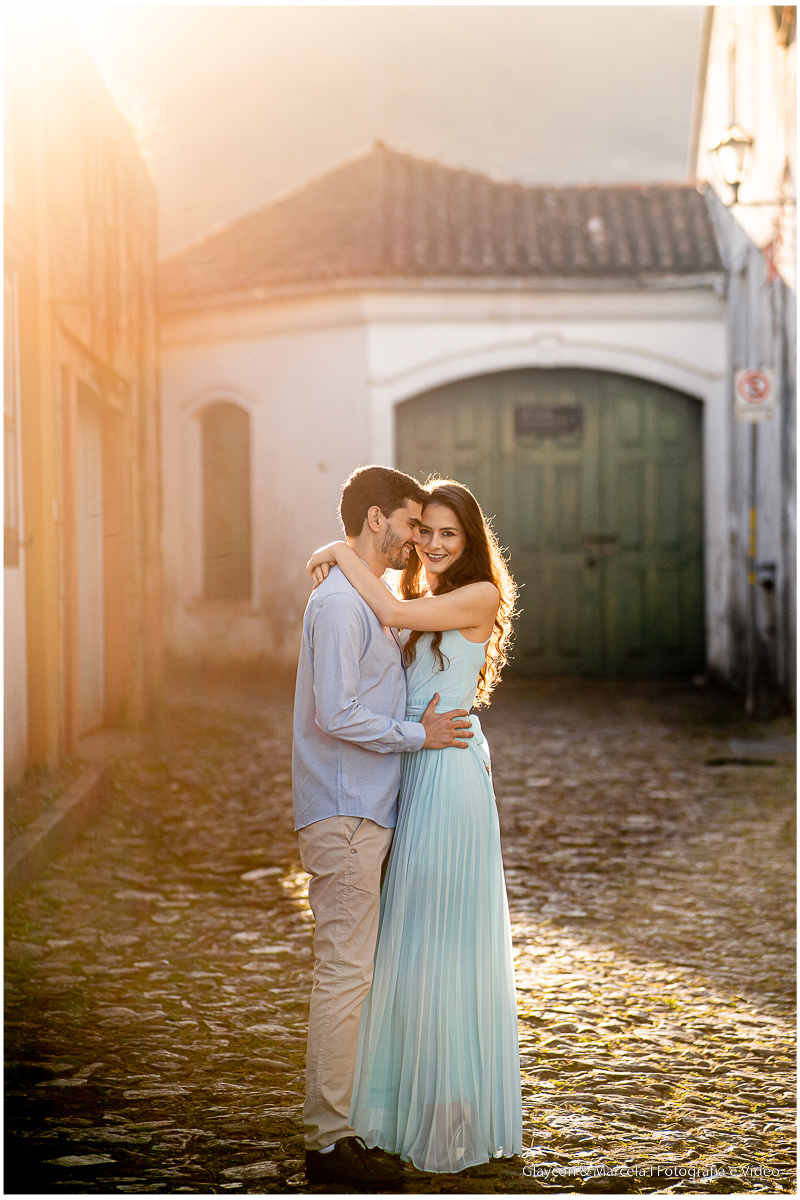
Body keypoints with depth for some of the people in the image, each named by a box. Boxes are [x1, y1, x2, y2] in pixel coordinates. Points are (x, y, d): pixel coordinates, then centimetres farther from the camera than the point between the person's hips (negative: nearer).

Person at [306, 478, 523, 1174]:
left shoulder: (482, 596, -6)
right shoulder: (422, 601, 18)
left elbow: (395, 614, -16)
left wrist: (342, 553, -7)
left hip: (450, 771, -8)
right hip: (410, 773, 8)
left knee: (444, 934, -3)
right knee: (407, 931, 11)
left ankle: (455, 1113, 6)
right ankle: (413, 1097, 21)